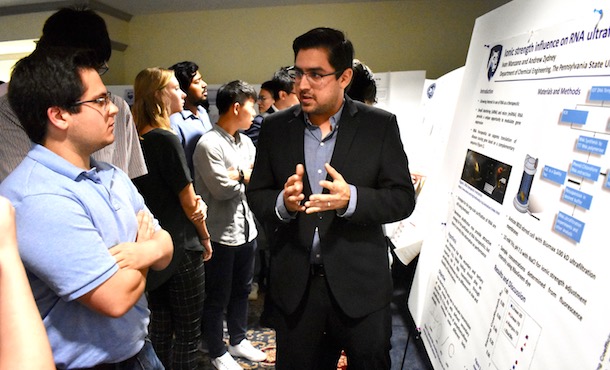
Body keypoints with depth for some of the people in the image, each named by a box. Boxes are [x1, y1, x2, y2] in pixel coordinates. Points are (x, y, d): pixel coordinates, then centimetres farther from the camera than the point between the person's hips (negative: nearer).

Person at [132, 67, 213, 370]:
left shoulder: (137, 140, 5)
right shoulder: (165, 139, -18)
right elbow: (189, 203, -13)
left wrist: (196, 202, -7)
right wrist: (205, 237, 3)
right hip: (181, 248, -8)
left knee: (160, 326, 19)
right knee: (188, 332, 7)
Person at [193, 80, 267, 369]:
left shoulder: (245, 142, 8)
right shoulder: (209, 144, -17)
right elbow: (222, 189, -22)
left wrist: (237, 175, -12)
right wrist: (245, 175, -7)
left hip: (246, 228, 8)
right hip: (221, 234, -8)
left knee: (241, 290, 22)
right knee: (217, 298, 12)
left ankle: (238, 341, 43)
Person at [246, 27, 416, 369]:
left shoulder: (380, 125, -6)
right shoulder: (275, 127, 1)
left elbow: (403, 198, -7)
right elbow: (256, 194, 3)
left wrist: (350, 199, -26)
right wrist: (282, 203, -19)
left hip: (361, 285, -1)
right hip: (295, 286, 2)